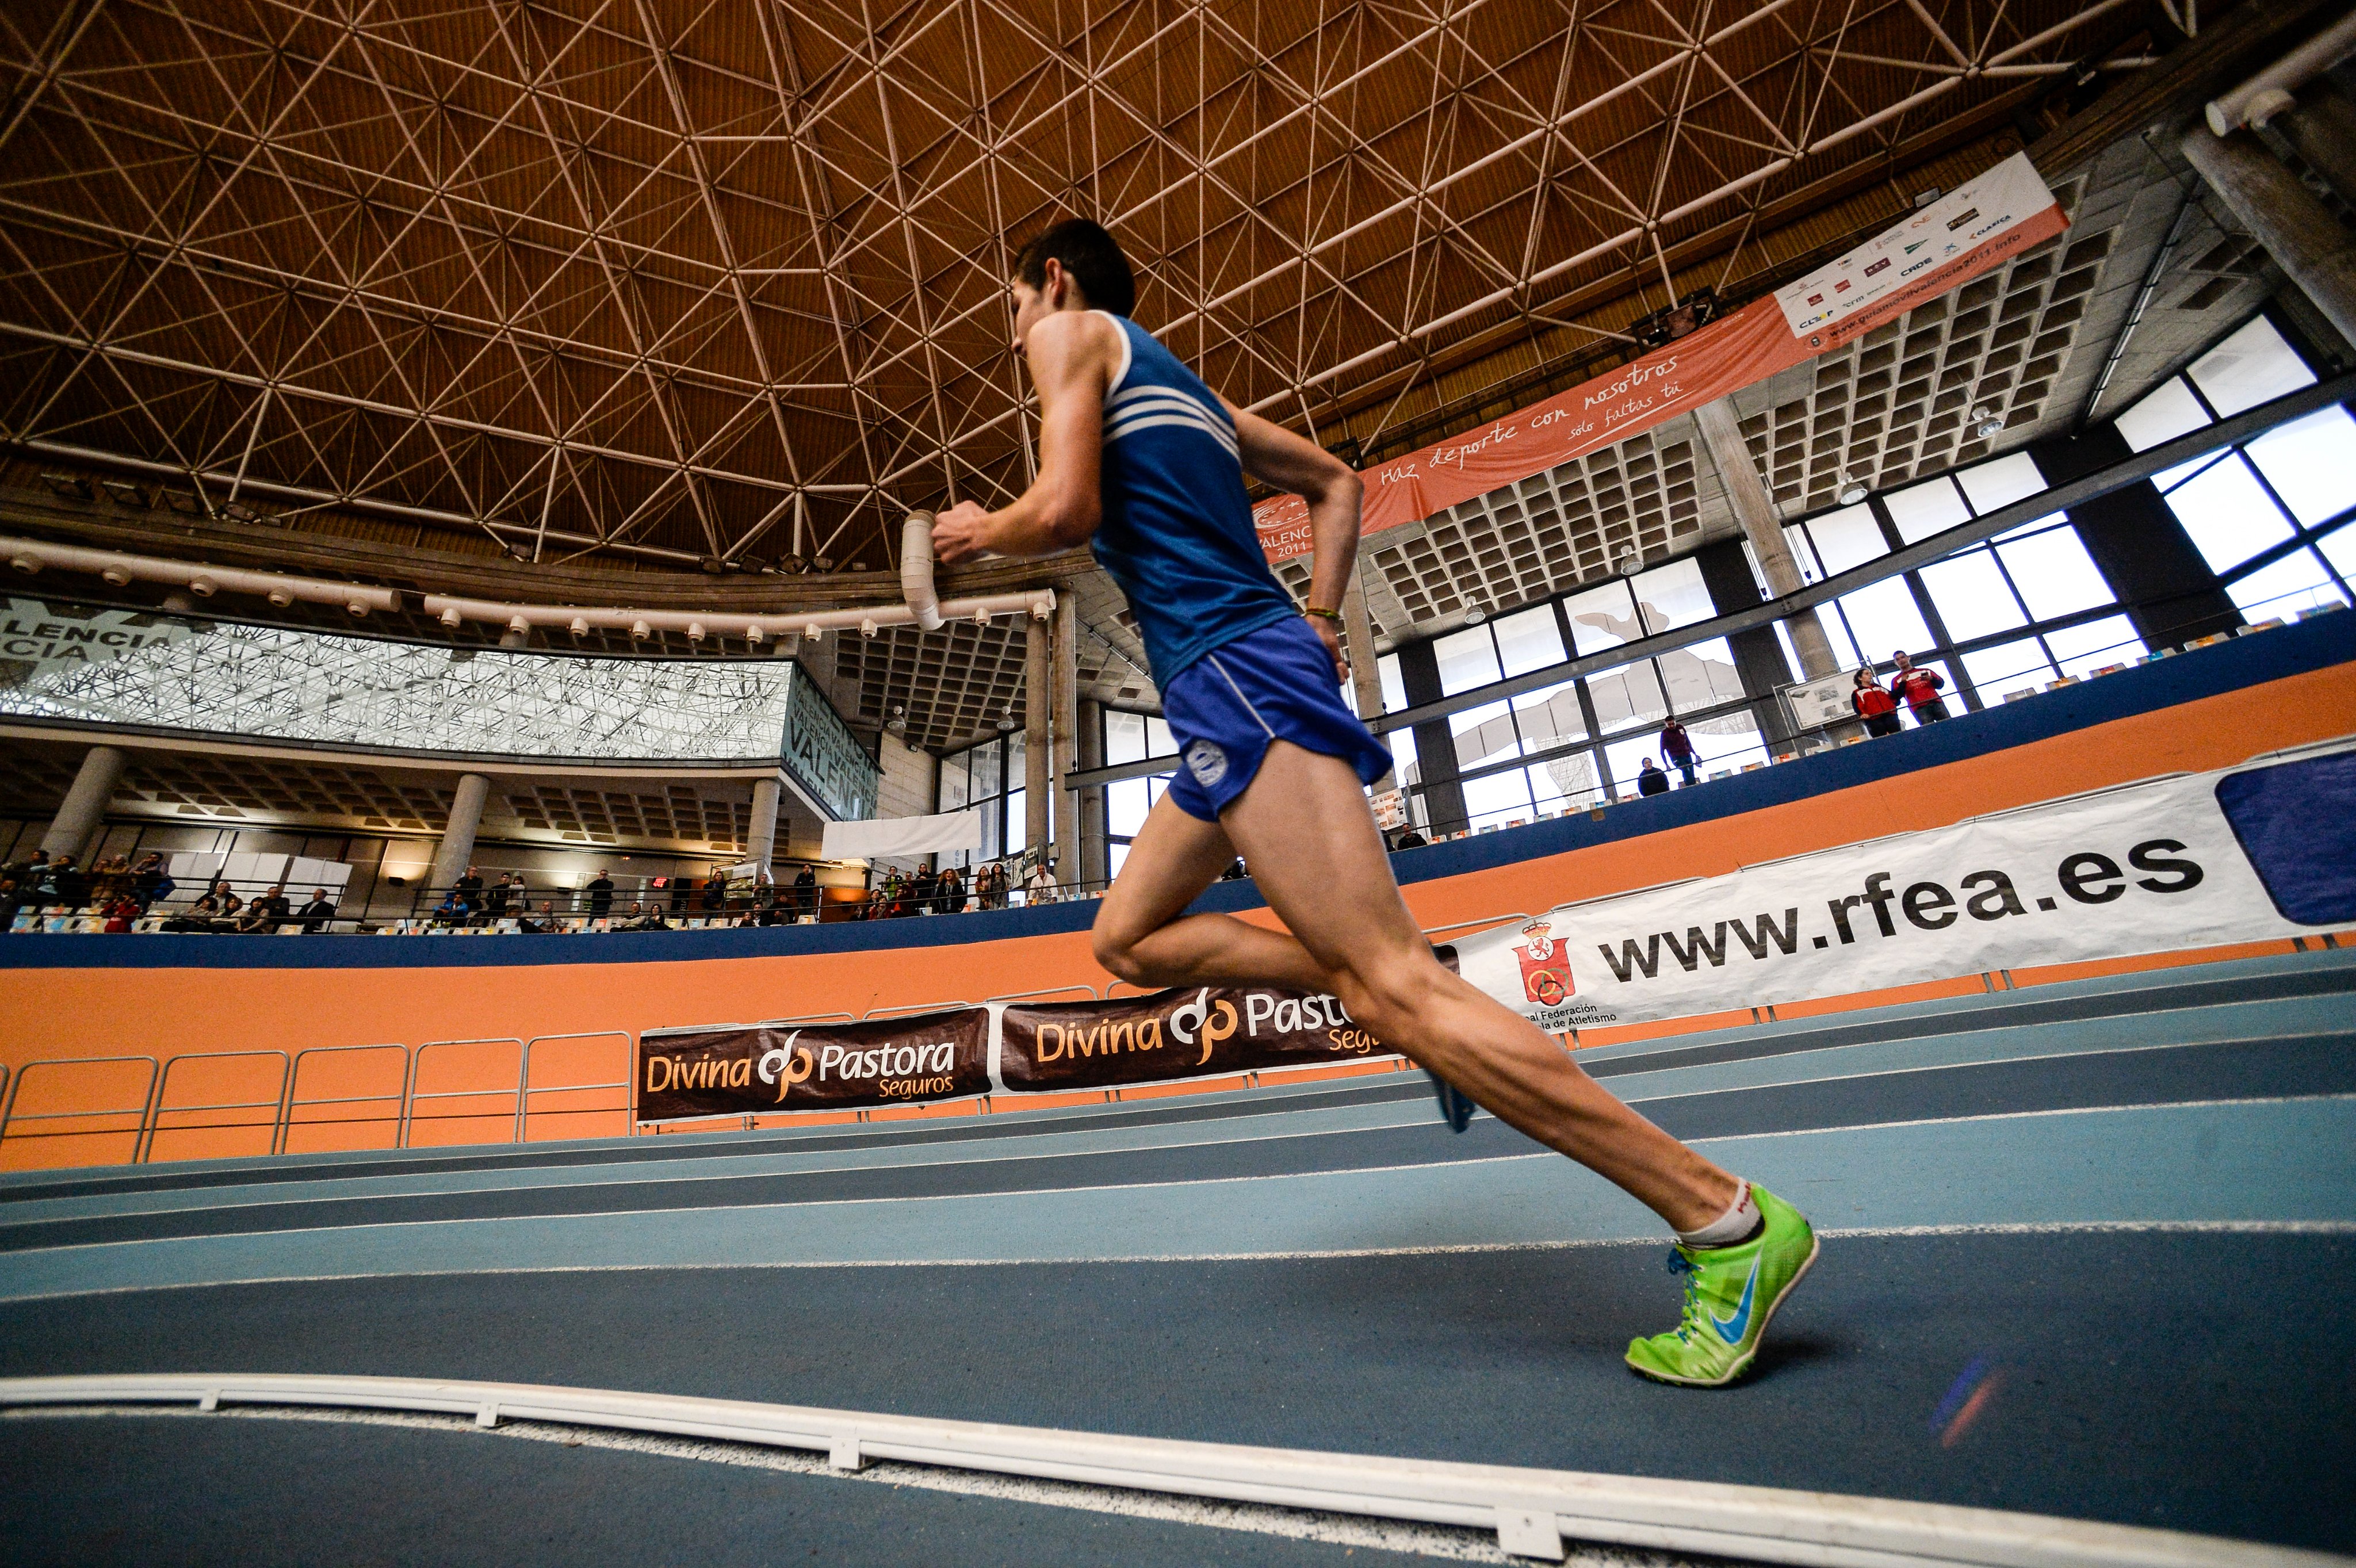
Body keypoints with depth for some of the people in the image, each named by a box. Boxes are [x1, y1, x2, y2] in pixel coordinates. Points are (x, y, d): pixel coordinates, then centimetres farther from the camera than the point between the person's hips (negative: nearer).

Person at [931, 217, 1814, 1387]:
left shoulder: (1072, 331, 8)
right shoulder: (1183, 385, 32)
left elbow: (1065, 510, -9)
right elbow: (1337, 481, 32)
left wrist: (978, 532, 13)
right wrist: (1319, 618, 21)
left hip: (1235, 675, -10)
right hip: (1243, 682, 10)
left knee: (1389, 985, -13)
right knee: (1129, 938, 14)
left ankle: (1728, 1220, -5)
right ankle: (1420, 1000, 5)